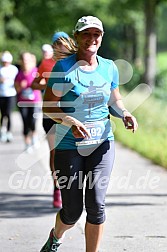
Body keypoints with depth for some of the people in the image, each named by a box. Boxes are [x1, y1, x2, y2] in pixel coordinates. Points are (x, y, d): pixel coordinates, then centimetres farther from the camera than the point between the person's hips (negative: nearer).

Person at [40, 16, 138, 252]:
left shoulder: (109, 68, 5)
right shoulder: (64, 67, -8)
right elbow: (48, 106, -8)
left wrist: (125, 114, -3)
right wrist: (70, 121, -25)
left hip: (102, 143, 3)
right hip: (69, 144, -3)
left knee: (96, 204, -10)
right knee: (72, 211, 2)